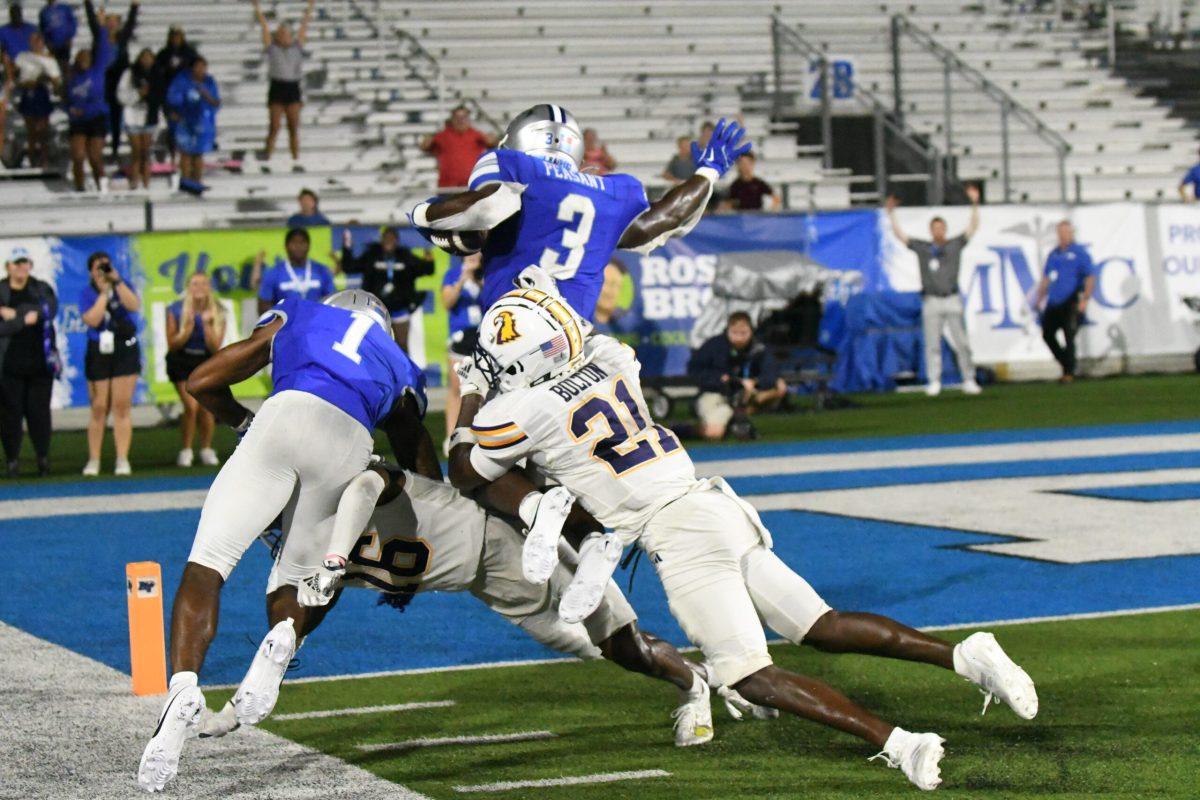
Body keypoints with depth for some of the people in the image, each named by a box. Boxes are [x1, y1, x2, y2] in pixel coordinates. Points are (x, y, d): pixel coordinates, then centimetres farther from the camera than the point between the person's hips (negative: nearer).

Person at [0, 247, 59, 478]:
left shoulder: (43, 289, 11)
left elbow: (48, 310, -10)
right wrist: (24, 319, -14)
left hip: (40, 363, 1)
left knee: (39, 411, -1)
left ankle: (43, 458, 9)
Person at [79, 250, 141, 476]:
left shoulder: (123, 285, 6)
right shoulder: (87, 293, 1)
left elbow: (134, 305, -13)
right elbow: (92, 320, -14)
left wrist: (117, 281, -16)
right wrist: (104, 292, -12)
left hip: (125, 351, 1)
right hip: (99, 353, -1)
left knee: (122, 407, -4)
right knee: (99, 409, 0)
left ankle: (122, 460, -4)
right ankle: (93, 461, 7)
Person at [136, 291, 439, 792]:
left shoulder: (295, 317, 35)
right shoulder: (398, 370, 37)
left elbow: (202, 383, 33)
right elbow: (427, 480, 34)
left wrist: (245, 424, 49)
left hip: (289, 415, -2)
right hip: (351, 445, 2)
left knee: (207, 565, 1)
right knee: (298, 586, 20)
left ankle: (183, 685, -24)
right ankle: (285, 639, -15)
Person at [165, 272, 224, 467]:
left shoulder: (217, 313, -9)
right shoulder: (176, 311, -12)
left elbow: (215, 347, -13)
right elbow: (172, 345, -9)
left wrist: (207, 325, -26)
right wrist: (188, 328, -24)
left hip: (206, 363, 1)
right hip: (181, 363, -1)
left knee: (206, 407, -11)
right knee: (191, 406, -17)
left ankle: (207, 450, 8)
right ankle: (186, 451, -1)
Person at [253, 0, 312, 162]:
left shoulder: (297, 46, 10)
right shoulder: (271, 47, 4)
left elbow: (304, 23, 10)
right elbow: (263, 24, 3)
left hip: (293, 88, 2)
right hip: (277, 89, -2)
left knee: (294, 128, 4)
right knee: (274, 128, -5)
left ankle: (296, 159, 6)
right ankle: (268, 158, -3)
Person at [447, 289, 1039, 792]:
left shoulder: (522, 411, -6)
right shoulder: (610, 361, 12)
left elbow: (463, 475, 13)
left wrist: (470, 398, 25)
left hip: (678, 534, -8)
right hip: (717, 508, 8)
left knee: (753, 678, -9)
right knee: (824, 629, 11)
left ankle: (894, 742, -25)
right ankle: (962, 654, -4)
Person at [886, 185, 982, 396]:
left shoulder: (955, 245, 10)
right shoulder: (922, 248, 9)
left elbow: (973, 227, 6)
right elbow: (900, 235, 8)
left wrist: (975, 204, -2)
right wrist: (891, 214, 2)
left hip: (952, 300, 0)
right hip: (931, 301, 0)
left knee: (961, 343, -1)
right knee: (932, 345, 0)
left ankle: (969, 381, 2)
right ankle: (933, 383, 3)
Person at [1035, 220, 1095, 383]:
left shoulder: (1080, 252, -2)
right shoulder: (1053, 254, 15)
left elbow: (1090, 278, -6)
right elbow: (1046, 278, 22)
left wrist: (1085, 299, -15)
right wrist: (1040, 299, 18)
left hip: (1071, 303, -7)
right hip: (1054, 303, 7)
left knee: (1069, 337, -10)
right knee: (1047, 334, 7)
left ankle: (1069, 372, -2)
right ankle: (1067, 365, 22)